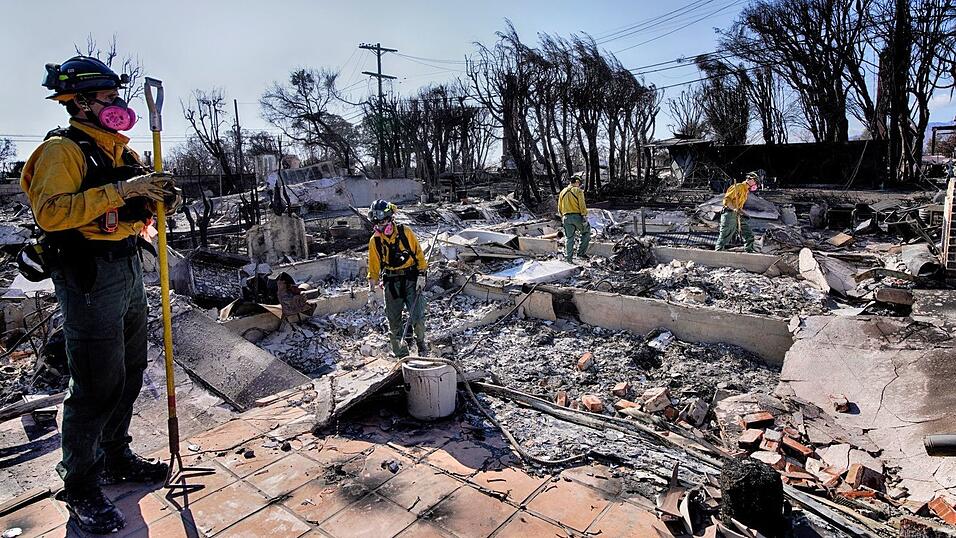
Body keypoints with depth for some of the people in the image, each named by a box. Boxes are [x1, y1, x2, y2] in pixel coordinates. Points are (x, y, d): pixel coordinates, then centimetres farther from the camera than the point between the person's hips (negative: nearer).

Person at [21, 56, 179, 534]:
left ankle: (116, 459, 33)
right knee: (97, 386, -3)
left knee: (129, 374, 16)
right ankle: (80, 487, 14)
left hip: (128, 269, 9)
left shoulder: (118, 151, 17)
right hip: (89, 277, -9)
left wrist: (159, 199, 2)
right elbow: (50, 212, -23)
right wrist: (119, 190, -27)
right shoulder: (63, 148, -9)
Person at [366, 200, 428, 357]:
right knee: (394, 321, 4)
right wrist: (372, 291, 1)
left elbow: (419, 254, 1)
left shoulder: (405, 232, -5)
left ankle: (421, 342, 21)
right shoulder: (374, 241, 0)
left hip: (411, 279, -2)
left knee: (417, 317, -8)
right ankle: (401, 354, 19)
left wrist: (421, 276, -5)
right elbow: (373, 268, 5)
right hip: (391, 282, 2)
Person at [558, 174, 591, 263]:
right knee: (586, 231, 17)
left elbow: (560, 208, 15)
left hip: (566, 218, 4)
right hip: (577, 216, -4)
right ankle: (581, 252, 10)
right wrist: (585, 217, -8)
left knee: (569, 238, 9)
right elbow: (582, 206, -10)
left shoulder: (562, 192, 13)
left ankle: (568, 258, 9)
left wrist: (562, 217, 23)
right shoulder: (578, 191, -4)